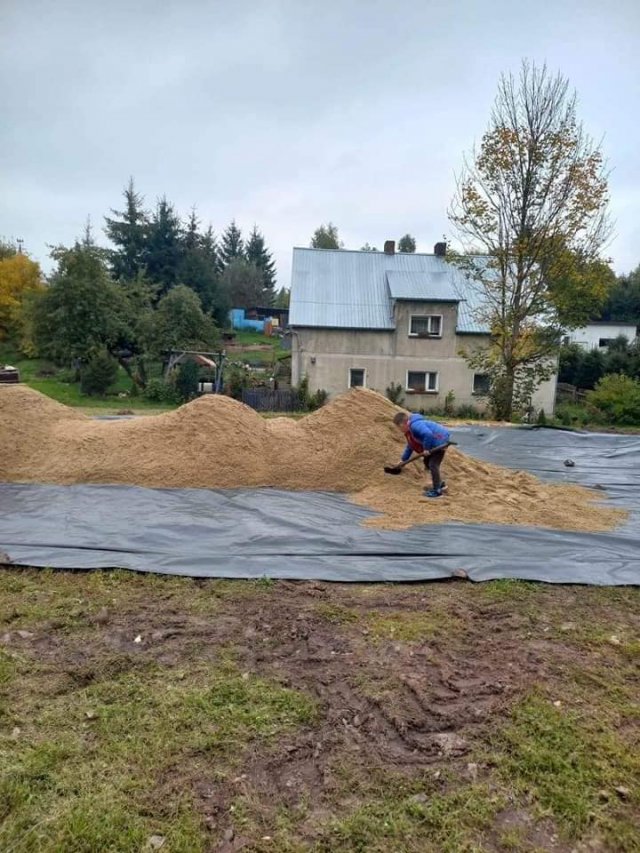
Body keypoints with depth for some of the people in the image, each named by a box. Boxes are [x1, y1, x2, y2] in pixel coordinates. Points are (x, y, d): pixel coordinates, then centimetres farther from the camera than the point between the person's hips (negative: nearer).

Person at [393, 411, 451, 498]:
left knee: (433, 464, -11)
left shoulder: (415, 425, -25)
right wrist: (403, 460, 23)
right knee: (427, 462, 19)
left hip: (441, 441, -11)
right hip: (434, 443, 11)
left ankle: (437, 490, 0)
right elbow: (410, 446, 22)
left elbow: (428, 434, -40)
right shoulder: (410, 430, 10)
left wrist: (426, 448, -27)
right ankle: (440, 484, 30)